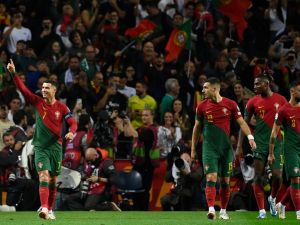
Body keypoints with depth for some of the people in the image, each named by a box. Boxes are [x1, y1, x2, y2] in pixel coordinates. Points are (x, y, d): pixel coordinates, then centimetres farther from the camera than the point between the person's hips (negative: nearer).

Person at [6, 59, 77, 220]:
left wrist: (71, 132, -24)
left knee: (53, 181, 8)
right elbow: (23, 89, -7)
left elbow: (73, 123, -2)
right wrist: (13, 74, -17)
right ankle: (44, 208, -27)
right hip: (41, 147, -1)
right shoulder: (38, 103, 0)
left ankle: (50, 210, 21)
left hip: (55, 147, 1)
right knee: (44, 176, -17)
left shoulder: (62, 107, -1)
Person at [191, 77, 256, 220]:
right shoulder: (202, 106, 1)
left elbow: (241, 122, 0)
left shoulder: (230, 105, -2)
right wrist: (193, 149, 12)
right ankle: (211, 209, -24)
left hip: (226, 148, 1)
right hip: (209, 148, -1)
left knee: (225, 181, 6)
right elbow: (197, 128, 11)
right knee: (211, 179, -16)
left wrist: (250, 137, -15)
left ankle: (223, 211, 20)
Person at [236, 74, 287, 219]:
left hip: (277, 142, 0)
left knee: (277, 175, -6)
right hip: (260, 142, 0)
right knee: (258, 176, -5)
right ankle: (261, 210, 1)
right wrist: (239, 146, -2)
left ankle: (272, 198, 26)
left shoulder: (281, 100, 2)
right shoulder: (253, 102, 2)